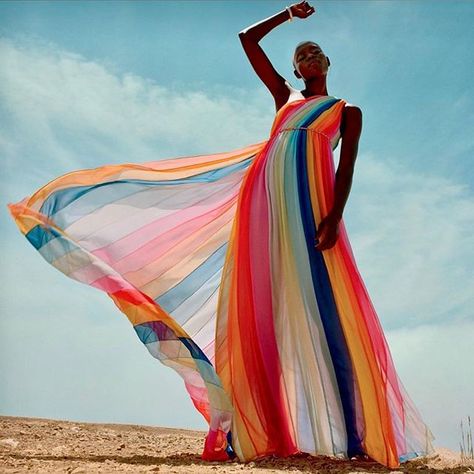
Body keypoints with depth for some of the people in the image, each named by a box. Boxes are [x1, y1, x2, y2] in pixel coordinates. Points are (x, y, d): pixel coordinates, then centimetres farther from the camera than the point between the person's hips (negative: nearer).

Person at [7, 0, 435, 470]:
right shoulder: (285, 96, 28)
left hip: (311, 198, -3)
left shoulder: (347, 111, 19)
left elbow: (347, 167, 2)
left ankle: (347, 430, -11)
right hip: (265, 192, 3)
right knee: (261, 302, -6)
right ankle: (256, 430, -5)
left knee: (316, 302, -14)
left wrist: (334, 216, -13)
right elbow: (247, 39, 33)